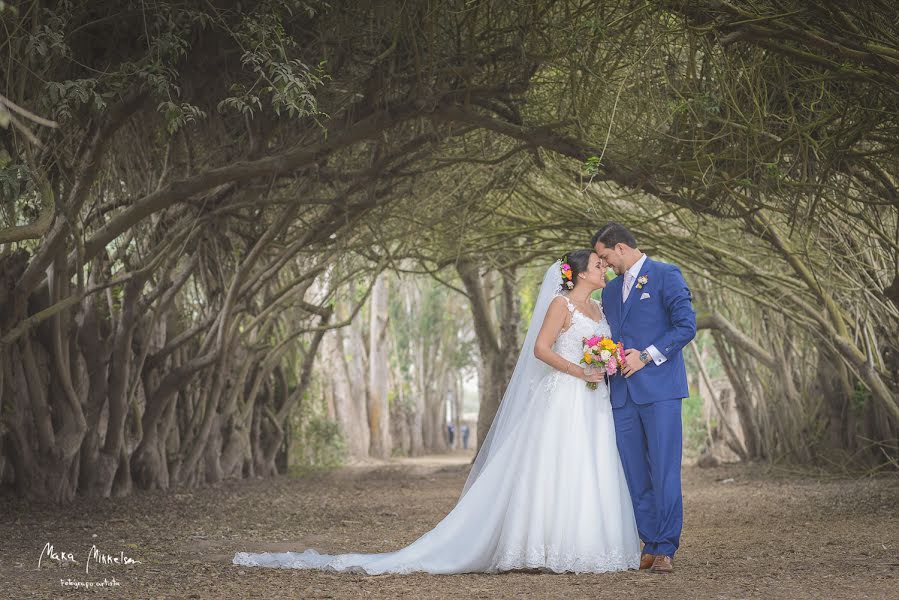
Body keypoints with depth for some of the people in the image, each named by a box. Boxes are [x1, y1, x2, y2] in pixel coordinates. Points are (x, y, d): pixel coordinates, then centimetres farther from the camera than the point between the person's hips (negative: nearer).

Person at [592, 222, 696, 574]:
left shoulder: (666, 276, 0)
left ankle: (666, 550, -5)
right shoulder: (610, 290, 21)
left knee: (664, 472, -8)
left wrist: (647, 356, -12)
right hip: (622, 393, 7)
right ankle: (650, 545, 11)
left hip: (659, 389, -7)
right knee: (636, 476, 5)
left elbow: (686, 326, -8)